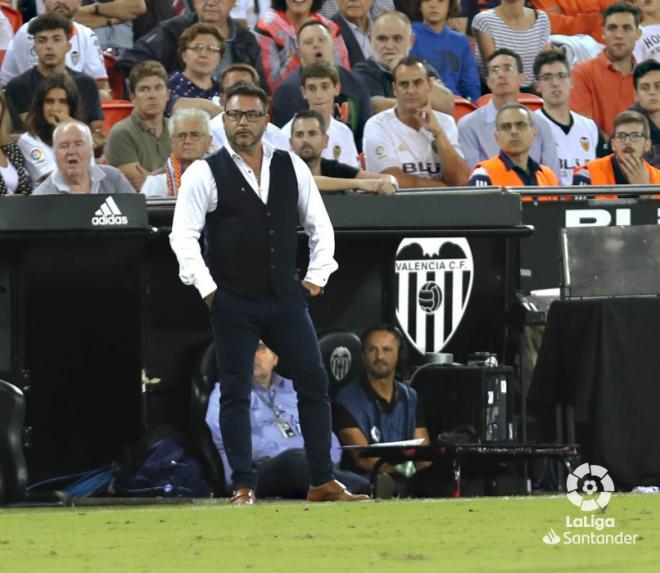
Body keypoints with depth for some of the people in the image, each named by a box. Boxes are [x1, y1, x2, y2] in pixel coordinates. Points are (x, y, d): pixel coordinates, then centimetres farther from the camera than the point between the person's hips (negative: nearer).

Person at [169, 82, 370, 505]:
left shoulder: (292, 168, 8)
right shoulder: (205, 174, -3)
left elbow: (319, 224, 15)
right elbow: (183, 236, -5)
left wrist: (318, 275, 6)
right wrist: (206, 287, -11)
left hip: (286, 297, 3)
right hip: (233, 303, -3)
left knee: (315, 385, 0)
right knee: (236, 394, -1)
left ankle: (323, 482, 6)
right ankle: (244, 486, 3)